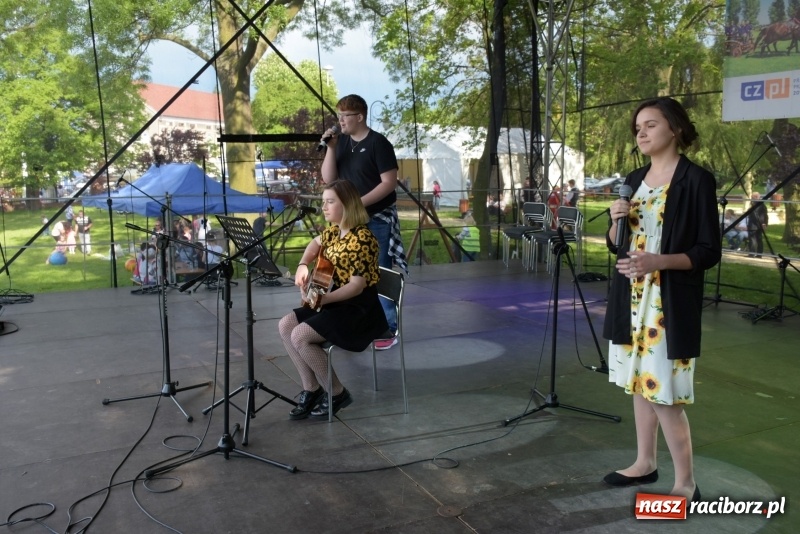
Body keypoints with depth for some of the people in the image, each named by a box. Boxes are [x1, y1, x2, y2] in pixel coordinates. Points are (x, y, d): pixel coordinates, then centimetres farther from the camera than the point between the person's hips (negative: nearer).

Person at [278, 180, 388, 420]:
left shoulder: (361, 238, -21)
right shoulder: (334, 231, 7)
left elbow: (357, 285, -25)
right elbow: (316, 243, 29)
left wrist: (323, 298, -31)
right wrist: (302, 266, 11)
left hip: (359, 308, -9)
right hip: (335, 302, 10)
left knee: (299, 336, -21)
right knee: (285, 326, 0)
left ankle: (337, 393, -3)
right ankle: (311, 389, 5)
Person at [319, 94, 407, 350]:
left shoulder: (378, 143, -10)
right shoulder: (341, 142, 8)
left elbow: (389, 182, -15)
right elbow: (328, 179, 4)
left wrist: (359, 203, -20)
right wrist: (330, 148, -8)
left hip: (377, 220, -6)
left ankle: (388, 329, 6)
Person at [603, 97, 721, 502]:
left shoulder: (696, 180, -8)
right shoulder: (634, 180, 11)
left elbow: (709, 251, -10)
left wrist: (659, 261, -25)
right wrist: (617, 221, -6)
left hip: (670, 304, -6)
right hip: (632, 299, 7)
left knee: (664, 393, -6)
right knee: (640, 383, 13)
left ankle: (685, 484, 9)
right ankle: (645, 464, 28)